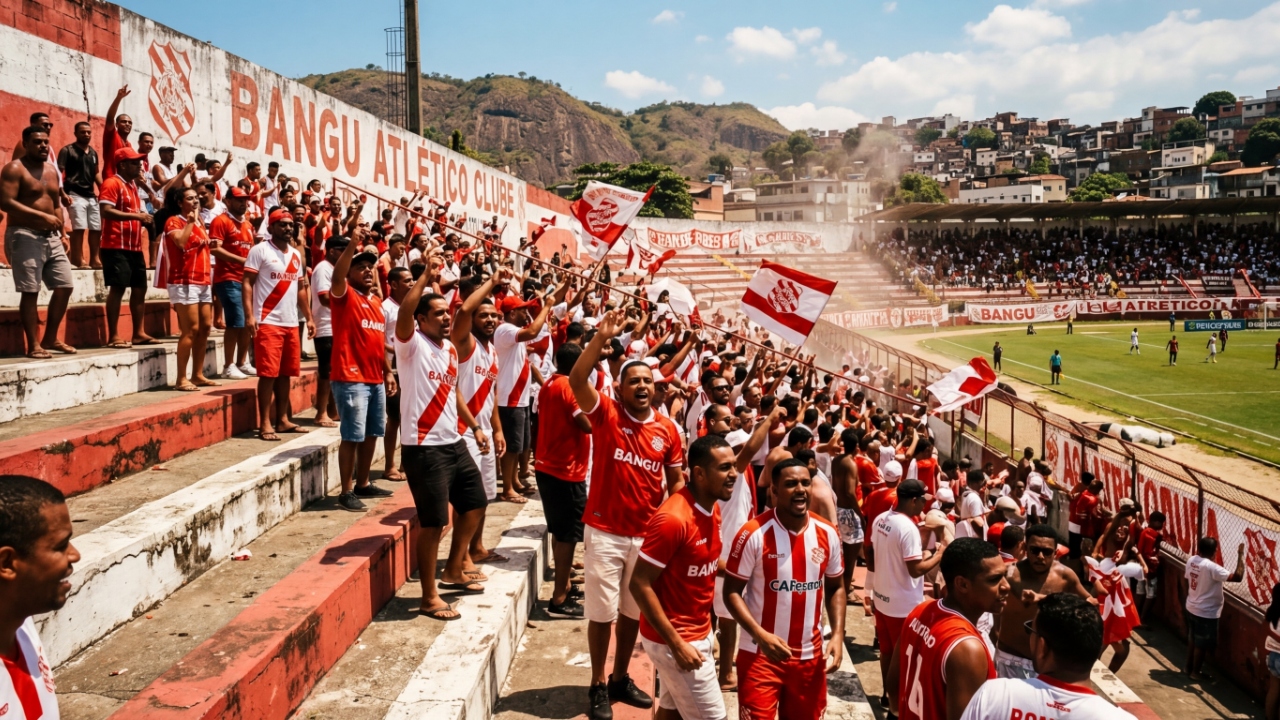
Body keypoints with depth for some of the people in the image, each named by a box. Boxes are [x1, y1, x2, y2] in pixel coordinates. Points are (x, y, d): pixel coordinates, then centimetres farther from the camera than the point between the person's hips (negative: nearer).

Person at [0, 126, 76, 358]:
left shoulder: (52, 171, 16)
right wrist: (42, 216, -23)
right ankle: (33, 345, -2)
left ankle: (50, 339, 17)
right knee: (30, 292, -7)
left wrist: (62, 234, 13)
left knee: (65, 286, 6)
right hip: (24, 236, -8)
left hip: (51, 237, 8)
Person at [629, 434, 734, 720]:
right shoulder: (673, 518, -26)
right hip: (673, 639, -8)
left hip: (698, 632, 8)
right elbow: (639, 584, -23)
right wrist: (676, 643, -22)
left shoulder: (712, 508, 2)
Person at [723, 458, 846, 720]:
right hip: (760, 653, -4)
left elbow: (835, 588, 10)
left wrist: (838, 634, -4)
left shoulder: (828, 533, -1)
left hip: (810, 654, 4)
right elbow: (732, 592, -11)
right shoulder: (754, 534, -15)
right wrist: (760, 635, -23)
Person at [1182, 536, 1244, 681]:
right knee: (1202, 644, 11)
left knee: (1192, 640, 23)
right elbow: (1237, 577, -30)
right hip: (1206, 613, -7)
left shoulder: (1191, 560, -4)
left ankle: (1188, 667, 36)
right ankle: (1196, 672, 25)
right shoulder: (1212, 567, -28)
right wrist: (1241, 555, -22)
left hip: (1191, 608, 8)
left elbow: (1185, 581, 10)